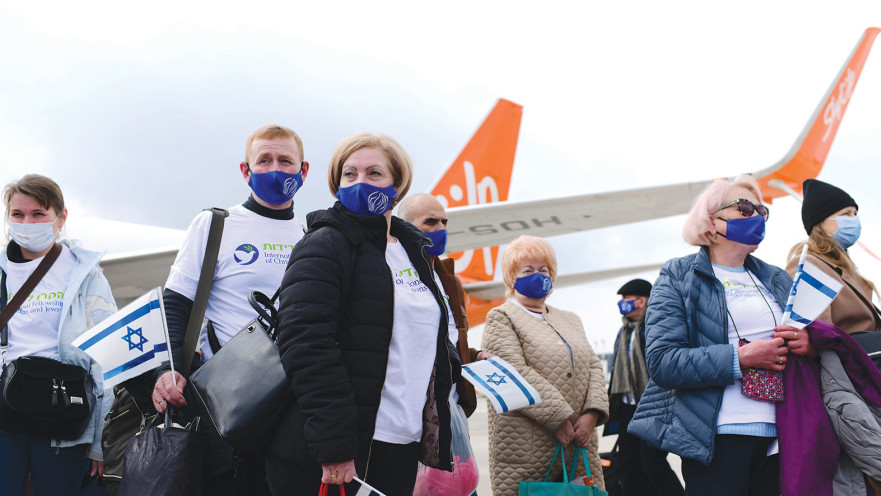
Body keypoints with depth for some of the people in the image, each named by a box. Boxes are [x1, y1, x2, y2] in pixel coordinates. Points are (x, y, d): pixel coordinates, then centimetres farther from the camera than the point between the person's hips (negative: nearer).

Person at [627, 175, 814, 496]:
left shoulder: (777, 280, 20)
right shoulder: (678, 277, 2)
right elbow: (661, 362, -10)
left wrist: (809, 345, 0)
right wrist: (739, 358, -18)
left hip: (779, 435, 5)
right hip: (718, 438, -5)